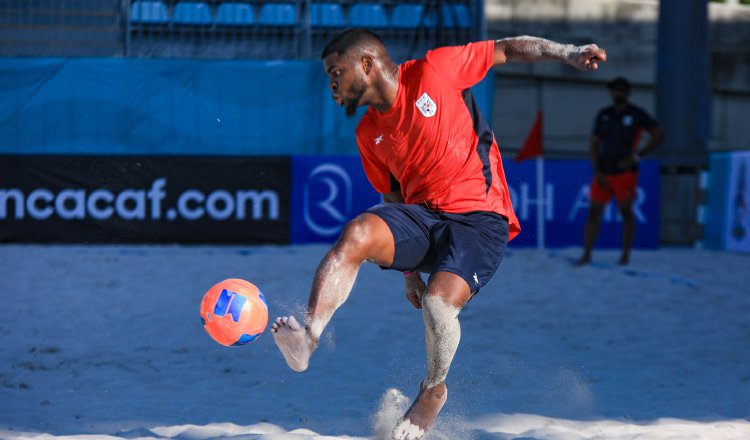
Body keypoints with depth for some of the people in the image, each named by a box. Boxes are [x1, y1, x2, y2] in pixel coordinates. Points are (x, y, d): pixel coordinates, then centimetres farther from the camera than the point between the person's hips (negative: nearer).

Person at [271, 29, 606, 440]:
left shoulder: (435, 70, -1)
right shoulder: (369, 133, 15)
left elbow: (506, 49, 6)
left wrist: (568, 52, -3)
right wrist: (409, 267, 19)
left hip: (479, 216, -5)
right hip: (419, 216, 5)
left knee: (438, 302, -26)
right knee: (355, 235, -26)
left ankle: (433, 390, 2)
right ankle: (308, 338, -38)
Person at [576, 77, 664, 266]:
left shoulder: (636, 114, -1)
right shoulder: (603, 115, 10)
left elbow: (658, 135, -4)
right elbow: (594, 144, 11)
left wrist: (636, 156, -10)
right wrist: (597, 170, -2)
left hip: (625, 172, -3)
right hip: (604, 173, 3)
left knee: (626, 212, 0)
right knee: (594, 211, -2)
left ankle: (625, 255, 9)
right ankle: (586, 254, 0)